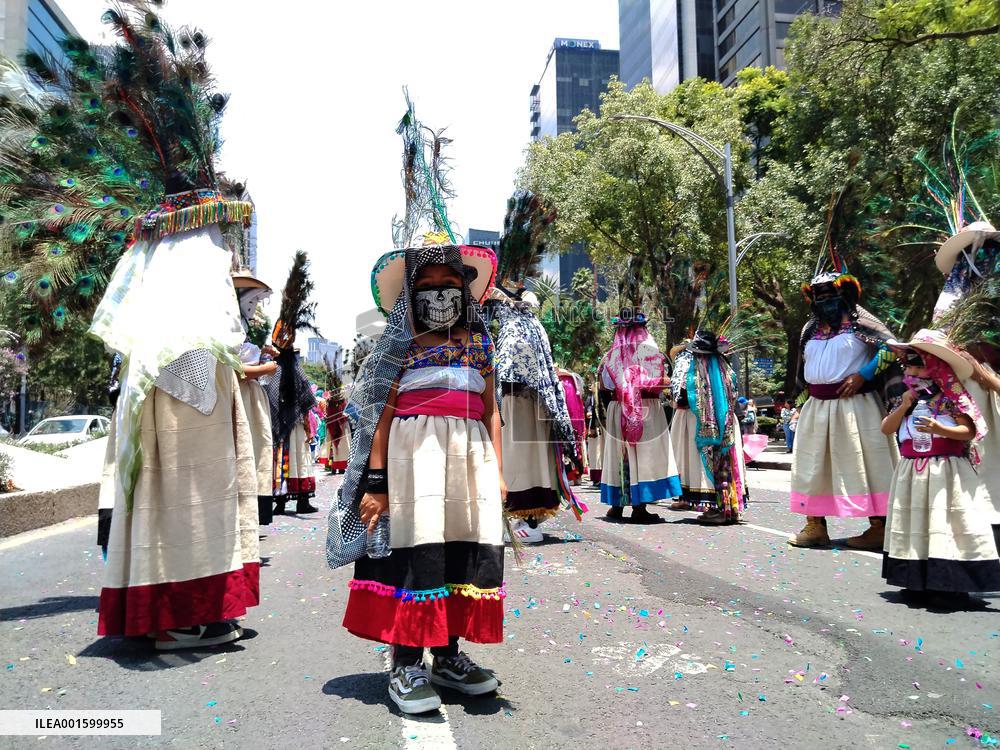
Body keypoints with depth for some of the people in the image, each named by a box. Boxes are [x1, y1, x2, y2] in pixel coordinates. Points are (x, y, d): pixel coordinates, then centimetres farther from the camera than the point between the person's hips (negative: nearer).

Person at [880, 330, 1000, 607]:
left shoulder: (951, 397, -3)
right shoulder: (909, 398, 13)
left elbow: (969, 430, -9)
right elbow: (886, 429, 8)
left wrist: (939, 429, -24)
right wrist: (904, 405, -3)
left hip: (945, 471, -6)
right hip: (912, 471, 6)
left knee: (946, 524, -7)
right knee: (916, 524, 7)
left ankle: (952, 587, -1)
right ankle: (919, 584, 15)